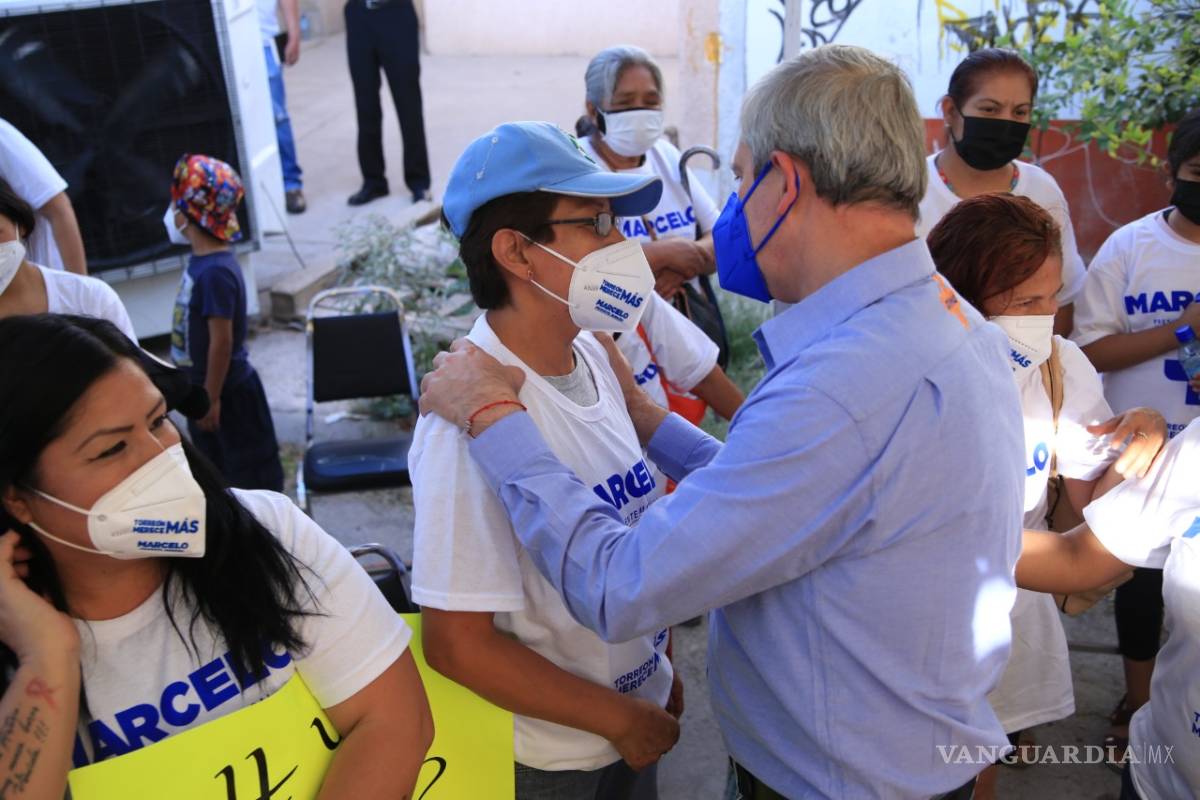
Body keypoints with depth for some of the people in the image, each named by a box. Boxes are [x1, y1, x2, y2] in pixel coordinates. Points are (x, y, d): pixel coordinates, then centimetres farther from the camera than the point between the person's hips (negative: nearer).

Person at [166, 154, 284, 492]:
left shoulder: (215, 271, -26)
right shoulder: (202, 261, 3)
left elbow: (221, 341, -25)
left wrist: (212, 397, -19)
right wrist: (202, 392, 19)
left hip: (228, 392, -9)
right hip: (202, 386, 10)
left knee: (252, 472, 7)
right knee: (216, 467, 23)